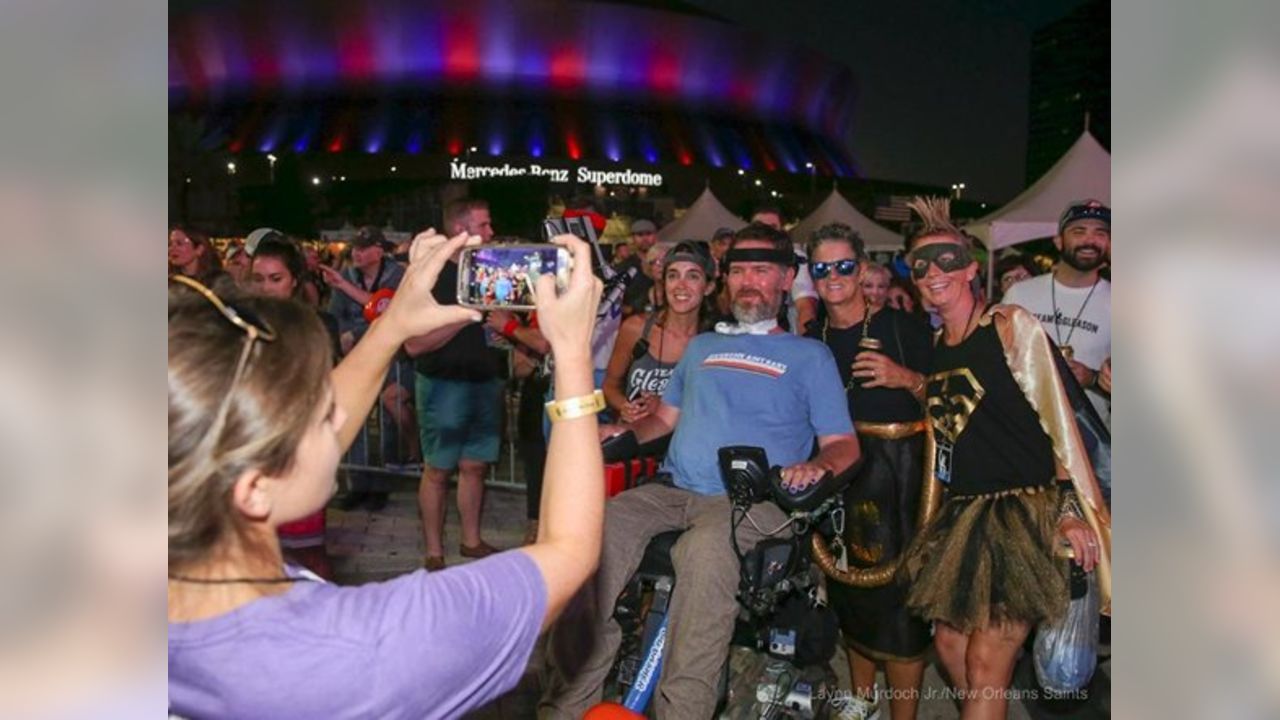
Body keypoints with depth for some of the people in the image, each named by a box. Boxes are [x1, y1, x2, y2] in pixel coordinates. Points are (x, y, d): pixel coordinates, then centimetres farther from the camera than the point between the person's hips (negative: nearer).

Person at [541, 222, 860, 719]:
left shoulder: (809, 355, 14)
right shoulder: (702, 346, 28)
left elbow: (844, 444, 7)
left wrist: (816, 466, -16)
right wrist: (626, 432, 9)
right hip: (673, 491, 4)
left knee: (706, 548, -39)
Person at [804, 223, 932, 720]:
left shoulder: (902, 327, -6)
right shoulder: (811, 339, 9)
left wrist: (908, 378, -22)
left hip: (896, 469, -5)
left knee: (896, 591, -5)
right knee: (847, 588, 15)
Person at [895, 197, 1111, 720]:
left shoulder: (1011, 326, -7)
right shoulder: (932, 348, 11)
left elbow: (1057, 418, -9)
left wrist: (1076, 510, -14)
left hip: (1027, 509, -6)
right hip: (963, 514, 7)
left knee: (986, 661, -7)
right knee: (949, 642, 10)